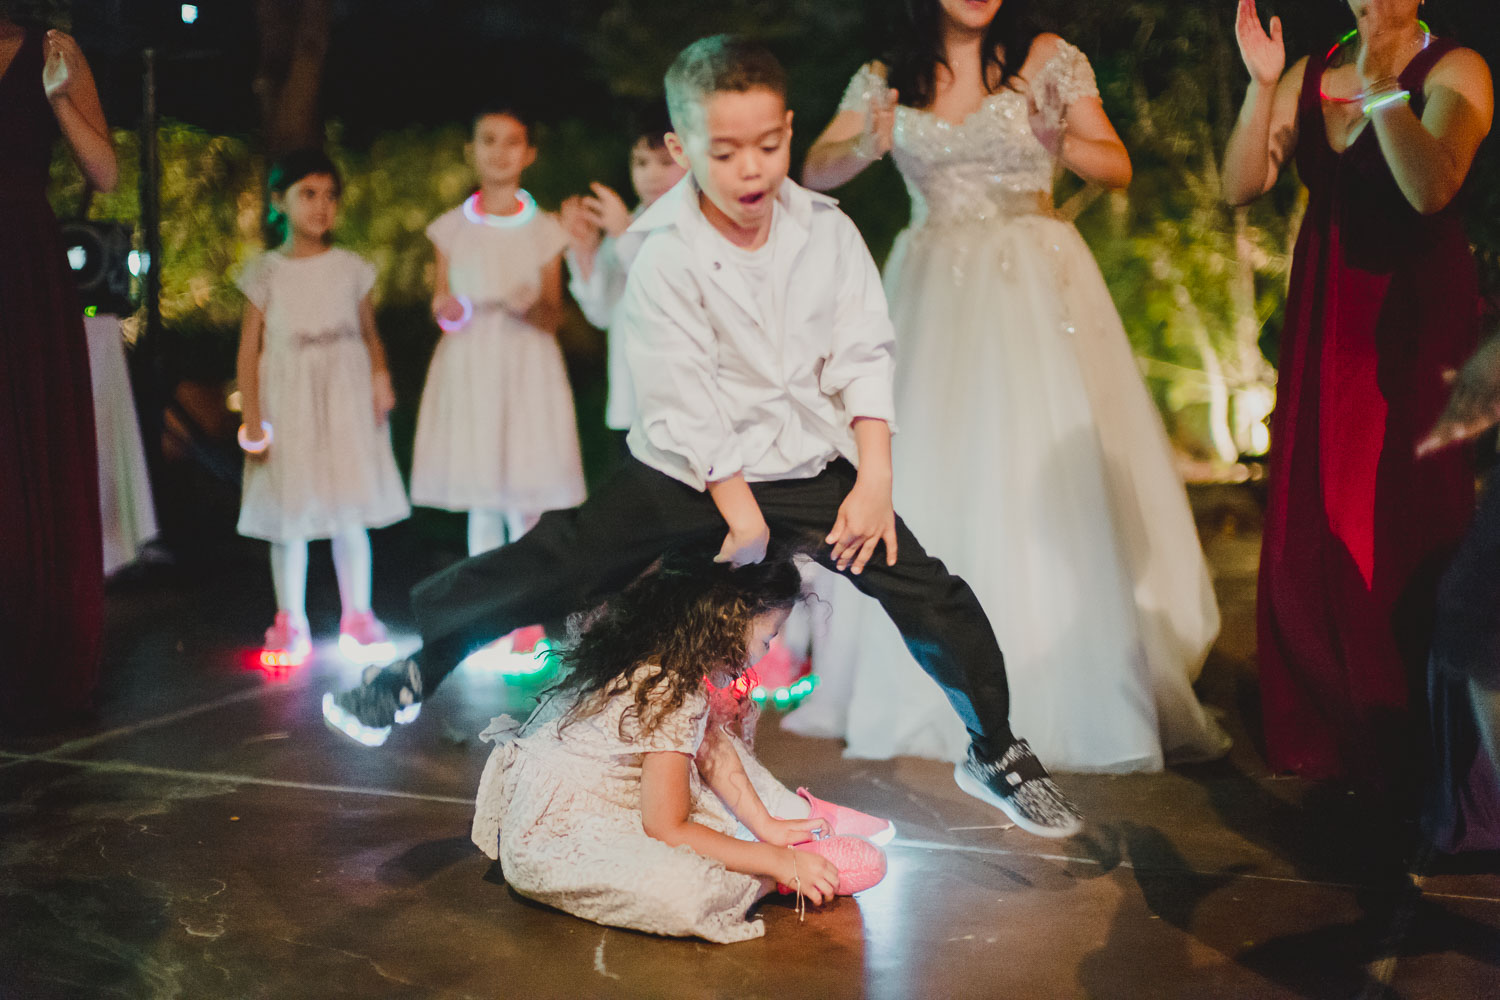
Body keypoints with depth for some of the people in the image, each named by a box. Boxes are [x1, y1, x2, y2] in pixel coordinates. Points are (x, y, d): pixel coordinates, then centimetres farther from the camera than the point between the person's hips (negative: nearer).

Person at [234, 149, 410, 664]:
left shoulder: (352, 268, 6)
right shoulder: (266, 272, 2)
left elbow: (370, 334, 9)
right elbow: (250, 350, 2)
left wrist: (380, 376, -12)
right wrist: (252, 420, -3)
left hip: (346, 398, 1)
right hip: (287, 402, -1)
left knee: (350, 515, 2)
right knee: (289, 517, 3)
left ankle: (357, 619, 15)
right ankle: (291, 626, 14)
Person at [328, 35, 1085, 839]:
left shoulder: (825, 231, -2)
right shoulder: (665, 256, -12)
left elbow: (862, 359, -1)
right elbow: (686, 404, -13)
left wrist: (874, 480, -9)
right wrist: (740, 514, -14)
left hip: (812, 469, 3)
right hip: (686, 475, -2)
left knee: (939, 604, -5)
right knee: (545, 568, -12)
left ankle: (997, 756, 19)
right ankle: (417, 666, 12)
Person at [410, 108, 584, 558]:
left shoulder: (543, 230, 4)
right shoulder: (452, 228, 7)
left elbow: (554, 317, 6)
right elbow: (441, 302, 13)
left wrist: (530, 308, -16)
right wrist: (445, 310, -10)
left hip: (526, 370, -1)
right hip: (468, 369, 1)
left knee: (525, 510, -5)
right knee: (481, 507, 4)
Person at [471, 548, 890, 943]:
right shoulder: (670, 694, -28)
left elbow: (713, 746, 13)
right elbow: (668, 831, -23)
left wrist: (767, 825, 9)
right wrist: (779, 862, -16)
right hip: (551, 838, -10)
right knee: (682, 893, -34)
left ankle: (793, 813, 21)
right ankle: (795, 854, -12)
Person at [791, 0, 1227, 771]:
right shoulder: (887, 78, 9)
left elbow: (1119, 167, 3)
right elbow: (816, 171, 3)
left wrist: (1056, 139, -15)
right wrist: (867, 146, -17)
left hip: (1034, 287, -2)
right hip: (933, 292, 2)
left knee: (1047, 476, -8)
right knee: (923, 481, -1)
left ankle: (1076, 697, 0)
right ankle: (923, 698, 9)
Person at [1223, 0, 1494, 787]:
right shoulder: (1310, 76, 11)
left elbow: (1431, 188, -21)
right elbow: (1241, 186, 0)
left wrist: (1381, 88, -23)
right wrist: (1260, 86, -10)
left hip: (1415, 320, -5)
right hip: (1324, 322, 5)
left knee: (1403, 527, -3)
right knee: (1310, 530, 5)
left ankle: (1410, 743, 7)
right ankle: (1325, 729, 18)